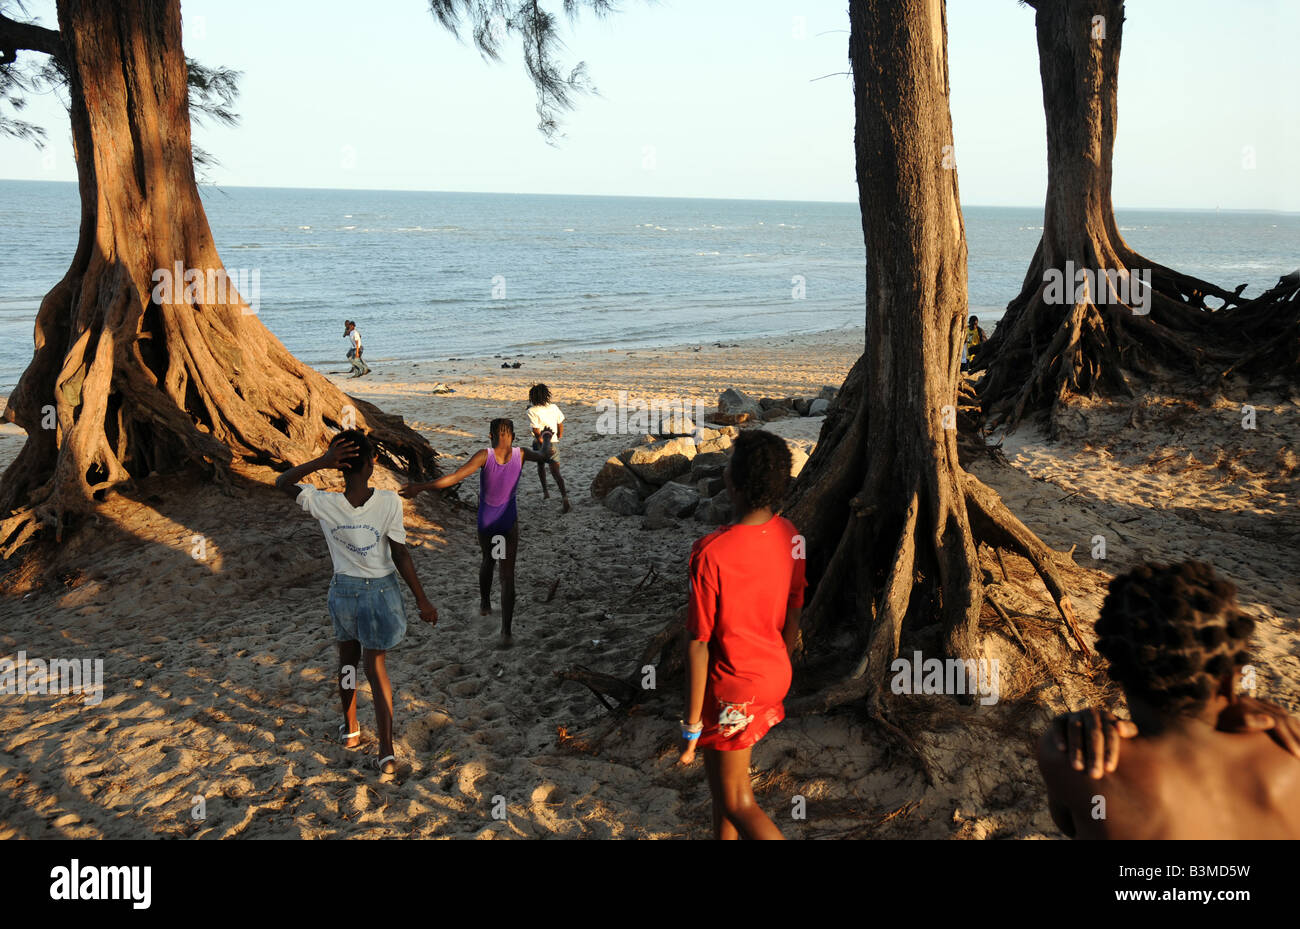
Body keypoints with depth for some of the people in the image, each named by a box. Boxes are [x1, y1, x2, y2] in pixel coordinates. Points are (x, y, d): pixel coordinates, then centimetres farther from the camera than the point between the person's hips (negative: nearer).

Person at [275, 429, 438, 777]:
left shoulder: (324, 504, -18)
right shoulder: (388, 502, -22)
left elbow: (282, 482, -1)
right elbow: (401, 556, -17)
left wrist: (320, 462, -17)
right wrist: (421, 599, -7)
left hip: (344, 589, 1)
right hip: (381, 590, -1)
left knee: (347, 659, 25)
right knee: (376, 669, 9)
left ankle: (350, 729, 43)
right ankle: (387, 752, 9)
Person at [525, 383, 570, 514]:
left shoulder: (532, 411, -14)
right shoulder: (554, 408, -1)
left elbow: (537, 432, -18)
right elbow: (561, 426, 6)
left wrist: (543, 446, -14)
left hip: (539, 443, -2)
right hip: (554, 443, 2)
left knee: (540, 466, 28)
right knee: (555, 472, -4)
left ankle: (545, 491, 36)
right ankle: (564, 496, -23)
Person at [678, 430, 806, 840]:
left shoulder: (710, 553, -29)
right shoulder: (790, 536, -9)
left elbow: (698, 645, -22)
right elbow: (793, 615, 4)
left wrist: (691, 723, -12)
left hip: (732, 691, -7)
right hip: (773, 677, 7)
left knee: (737, 803, 10)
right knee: (723, 779, 26)